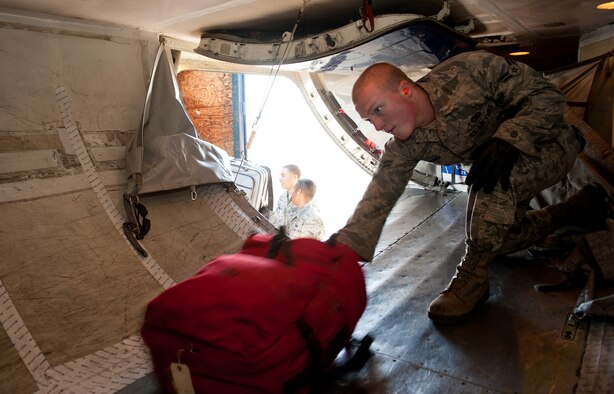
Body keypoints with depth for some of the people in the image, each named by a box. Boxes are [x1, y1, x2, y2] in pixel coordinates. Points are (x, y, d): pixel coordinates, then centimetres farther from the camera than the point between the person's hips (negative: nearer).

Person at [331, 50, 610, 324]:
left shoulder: (469, 70, -30)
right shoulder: (404, 146, -16)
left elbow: (548, 97, -25)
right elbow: (377, 199, -18)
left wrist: (506, 140, -41)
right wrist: (343, 250, -28)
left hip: (550, 146, -6)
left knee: (492, 181, -37)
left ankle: (472, 277, -20)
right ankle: (577, 207, 32)